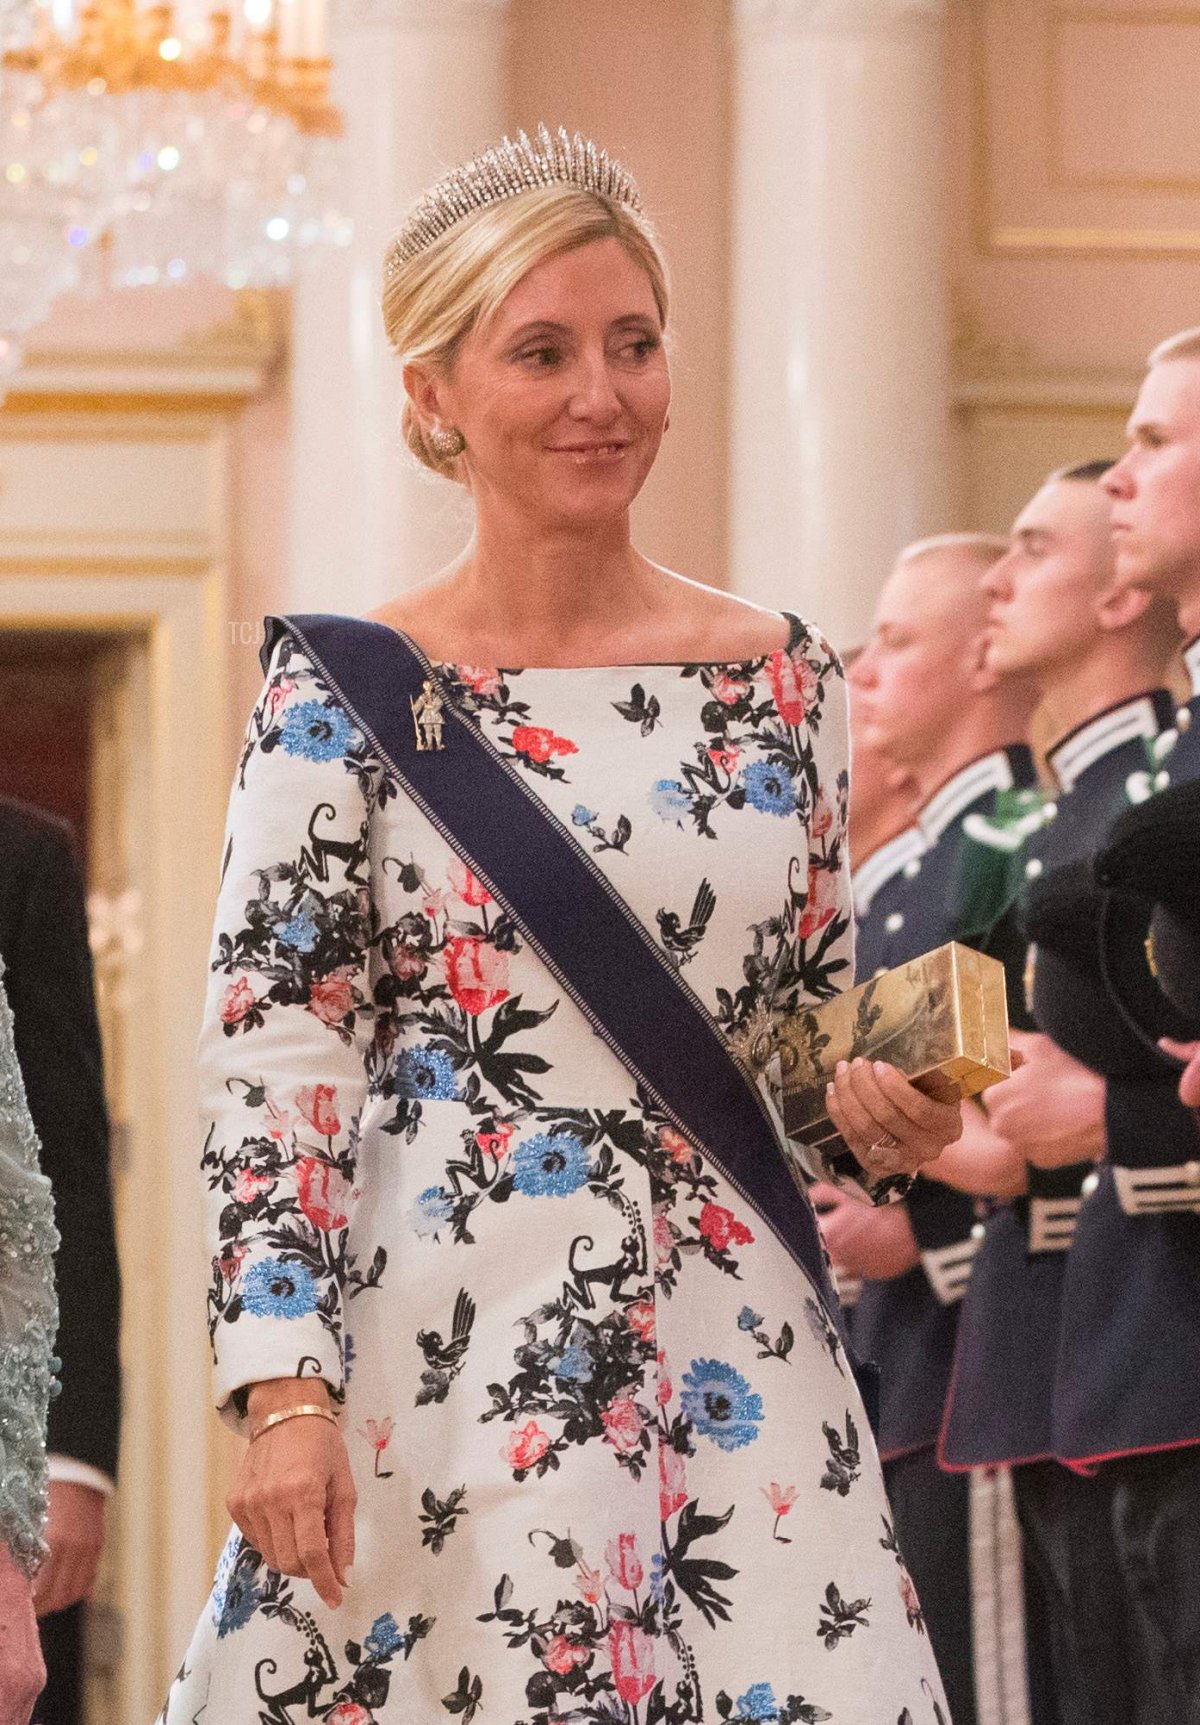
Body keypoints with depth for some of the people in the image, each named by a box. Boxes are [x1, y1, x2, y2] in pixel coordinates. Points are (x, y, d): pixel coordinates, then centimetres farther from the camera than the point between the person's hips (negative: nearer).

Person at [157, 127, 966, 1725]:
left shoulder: (779, 679, 9)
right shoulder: (346, 694, -1)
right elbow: (273, 1061, -5)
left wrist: (882, 1114, -4)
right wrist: (284, 1394, -14)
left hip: (734, 1363, 3)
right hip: (436, 1367, -3)